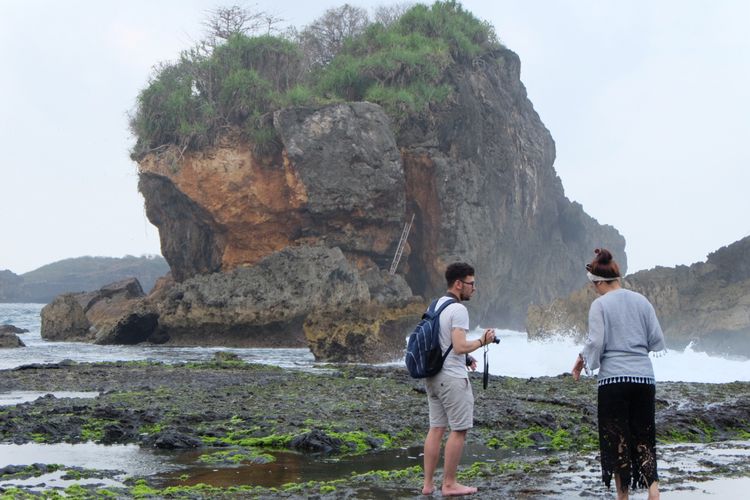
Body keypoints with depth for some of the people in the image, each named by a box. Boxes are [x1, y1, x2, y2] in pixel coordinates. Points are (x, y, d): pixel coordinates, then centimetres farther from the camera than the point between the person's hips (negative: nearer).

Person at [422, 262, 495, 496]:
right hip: (452, 378, -9)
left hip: (433, 376, 9)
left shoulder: (435, 306, 13)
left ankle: (428, 483, 11)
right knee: (459, 430, 0)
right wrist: (482, 341, -7)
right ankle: (449, 484, 3)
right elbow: (460, 346, -22)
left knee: (436, 428, 10)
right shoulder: (458, 310, -15)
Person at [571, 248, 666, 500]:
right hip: (644, 377, 4)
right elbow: (657, 340, 7)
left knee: (617, 440, 7)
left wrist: (582, 360, 7)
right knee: (644, 438, 9)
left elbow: (596, 343, -11)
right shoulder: (641, 301, 7)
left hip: (613, 378, -3)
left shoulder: (600, 304, -5)